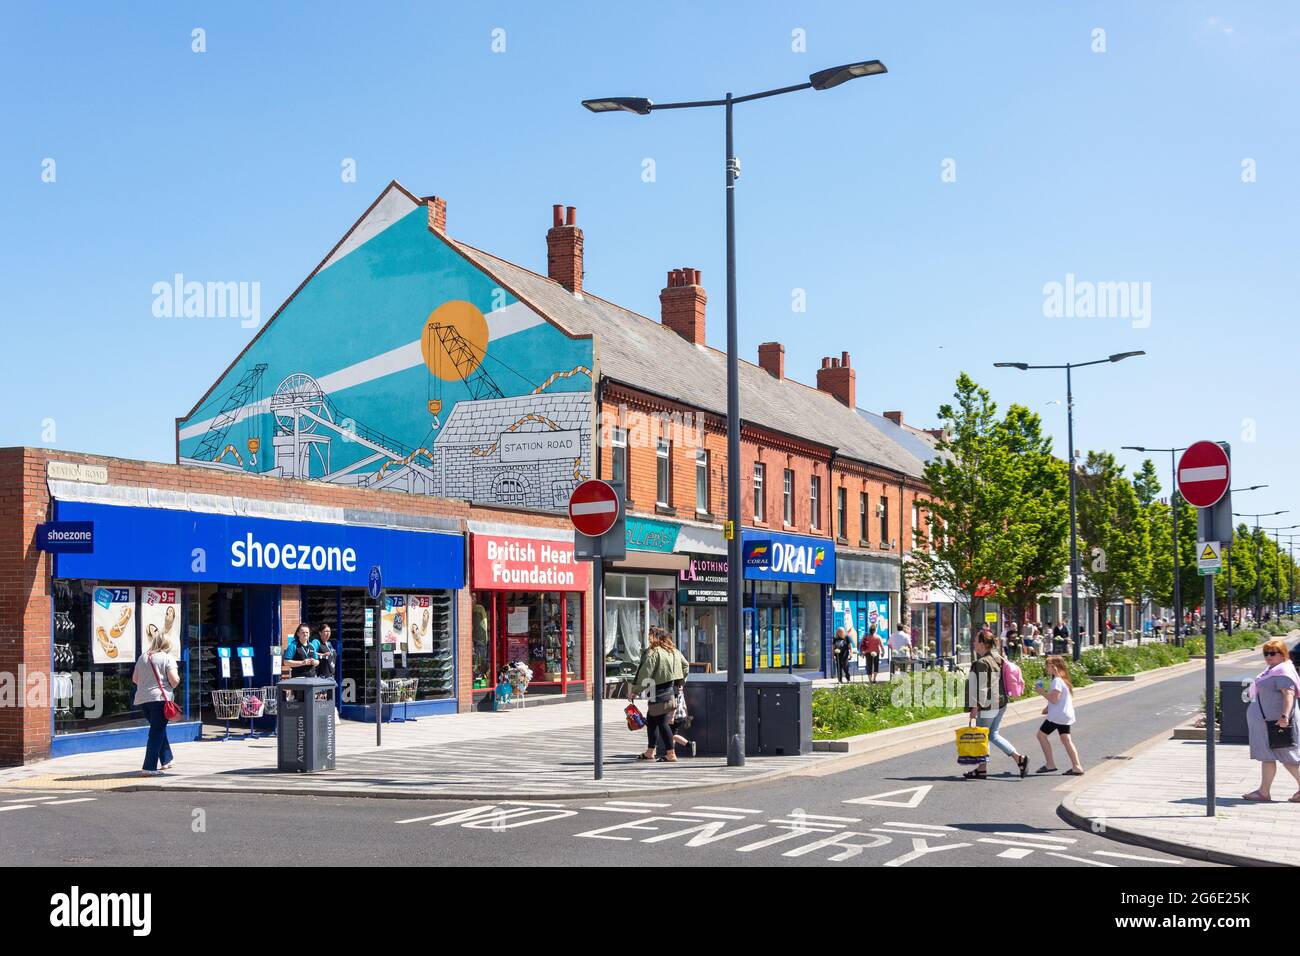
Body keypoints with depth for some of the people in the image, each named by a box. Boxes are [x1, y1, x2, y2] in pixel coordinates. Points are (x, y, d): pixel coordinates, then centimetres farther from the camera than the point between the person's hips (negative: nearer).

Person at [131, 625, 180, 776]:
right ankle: (149, 768, -10)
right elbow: (174, 680, -12)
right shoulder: (167, 657, -4)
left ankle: (166, 761, 31)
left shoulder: (142, 657, 12)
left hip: (142, 699, 6)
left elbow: (135, 678, 19)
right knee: (157, 732, -3)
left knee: (158, 729, 22)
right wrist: (175, 681, 9)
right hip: (160, 697, -6)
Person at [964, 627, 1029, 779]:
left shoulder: (981, 663, -17)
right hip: (1001, 702, 9)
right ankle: (1019, 758, 9)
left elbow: (980, 687, -20)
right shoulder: (998, 658, 10)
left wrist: (975, 706, -16)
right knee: (993, 734, 17)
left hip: (988, 705, -9)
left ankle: (982, 769, 12)